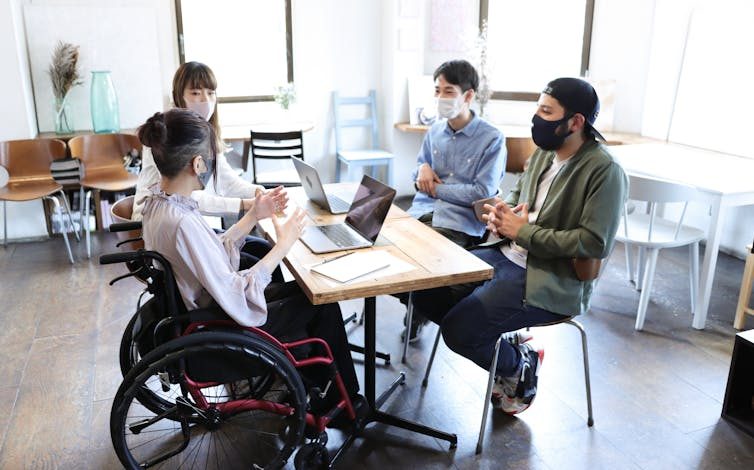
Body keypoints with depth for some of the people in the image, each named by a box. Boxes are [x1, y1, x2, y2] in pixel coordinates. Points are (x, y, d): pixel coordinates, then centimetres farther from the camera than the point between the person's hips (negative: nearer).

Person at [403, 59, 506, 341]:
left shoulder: (492, 139, -6)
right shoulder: (435, 131, 13)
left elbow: (482, 193, -11)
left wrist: (437, 187, -7)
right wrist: (423, 168, -1)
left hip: (461, 220, -5)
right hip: (423, 210, 6)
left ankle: (419, 315, 5)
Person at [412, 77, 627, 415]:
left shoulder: (605, 170, -16)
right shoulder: (544, 151, 8)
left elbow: (595, 243, -21)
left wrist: (524, 231, -19)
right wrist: (502, 214, -4)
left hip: (551, 281, -8)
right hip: (506, 255, 9)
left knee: (457, 330, -19)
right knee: (426, 293, 0)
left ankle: (520, 366, 12)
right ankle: (506, 343, 14)